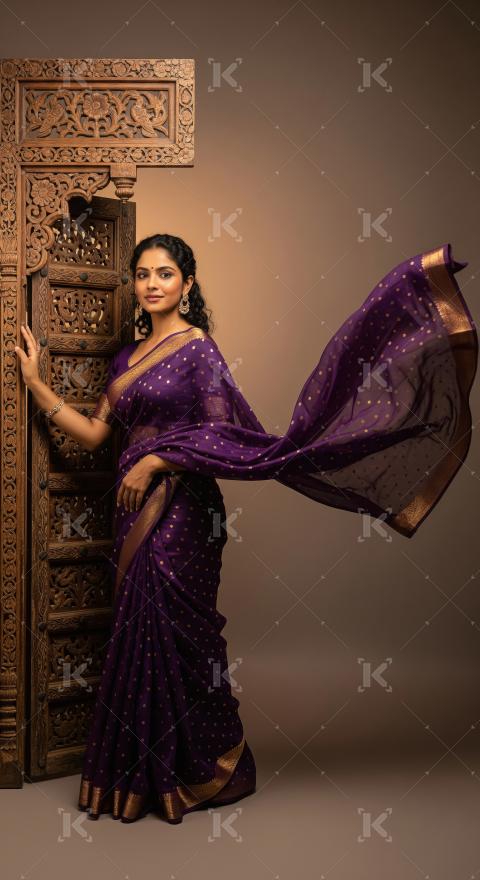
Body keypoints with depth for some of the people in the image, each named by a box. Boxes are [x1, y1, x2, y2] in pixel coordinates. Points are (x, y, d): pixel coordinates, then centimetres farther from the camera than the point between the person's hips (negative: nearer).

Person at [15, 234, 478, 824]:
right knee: (142, 637, 11)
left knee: (172, 636, -2)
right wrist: (35, 382, 12)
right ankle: (146, 774, 25)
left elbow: (222, 433, -13)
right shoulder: (128, 357, 15)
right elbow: (93, 432, 12)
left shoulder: (198, 348, -6)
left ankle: (199, 771, 16)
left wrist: (154, 461, -17)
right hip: (138, 514, 7)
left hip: (180, 513, -7)